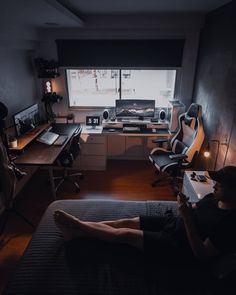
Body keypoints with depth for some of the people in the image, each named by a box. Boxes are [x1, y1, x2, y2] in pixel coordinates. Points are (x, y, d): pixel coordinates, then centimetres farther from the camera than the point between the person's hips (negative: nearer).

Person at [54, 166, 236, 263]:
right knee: (125, 222, -3)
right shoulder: (214, 198, 0)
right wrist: (185, 205, -9)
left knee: (126, 234, -12)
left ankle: (76, 225, 3)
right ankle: (75, 230, 4)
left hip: (180, 245, -7)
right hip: (173, 223, 7)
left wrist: (187, 219, -33)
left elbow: (202, 254, -24)